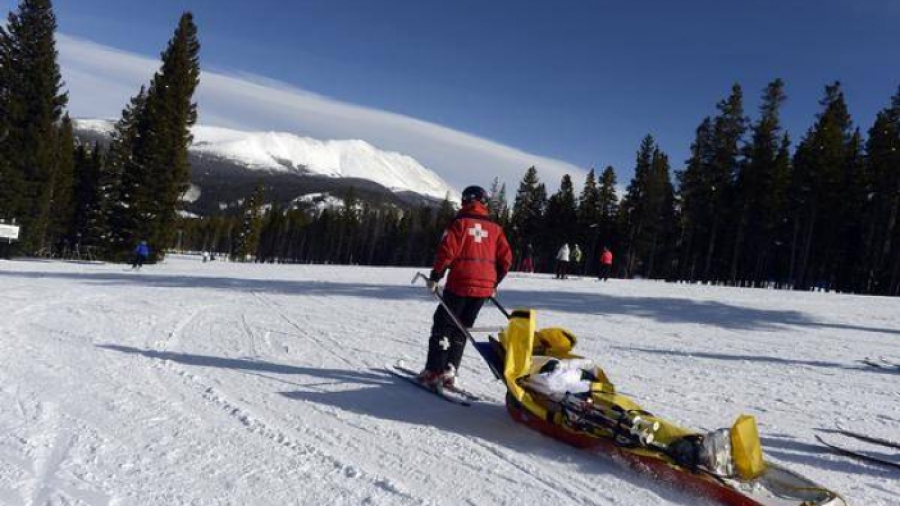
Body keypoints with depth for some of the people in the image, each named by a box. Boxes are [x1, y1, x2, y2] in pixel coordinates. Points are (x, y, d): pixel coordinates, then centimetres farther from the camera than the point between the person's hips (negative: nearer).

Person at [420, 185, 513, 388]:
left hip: (460, 284, -4)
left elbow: (446, 251, -13)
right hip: (484, 287, 4)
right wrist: (495, 282, 20)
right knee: (461, 328, 14)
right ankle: (449, 371, 11)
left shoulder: (460, 222, -3)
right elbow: (506, 258, 8)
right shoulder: (495, 228, 10)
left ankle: (433, 371, 2)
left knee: (443, 325, 6)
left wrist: (435, 277, -4)